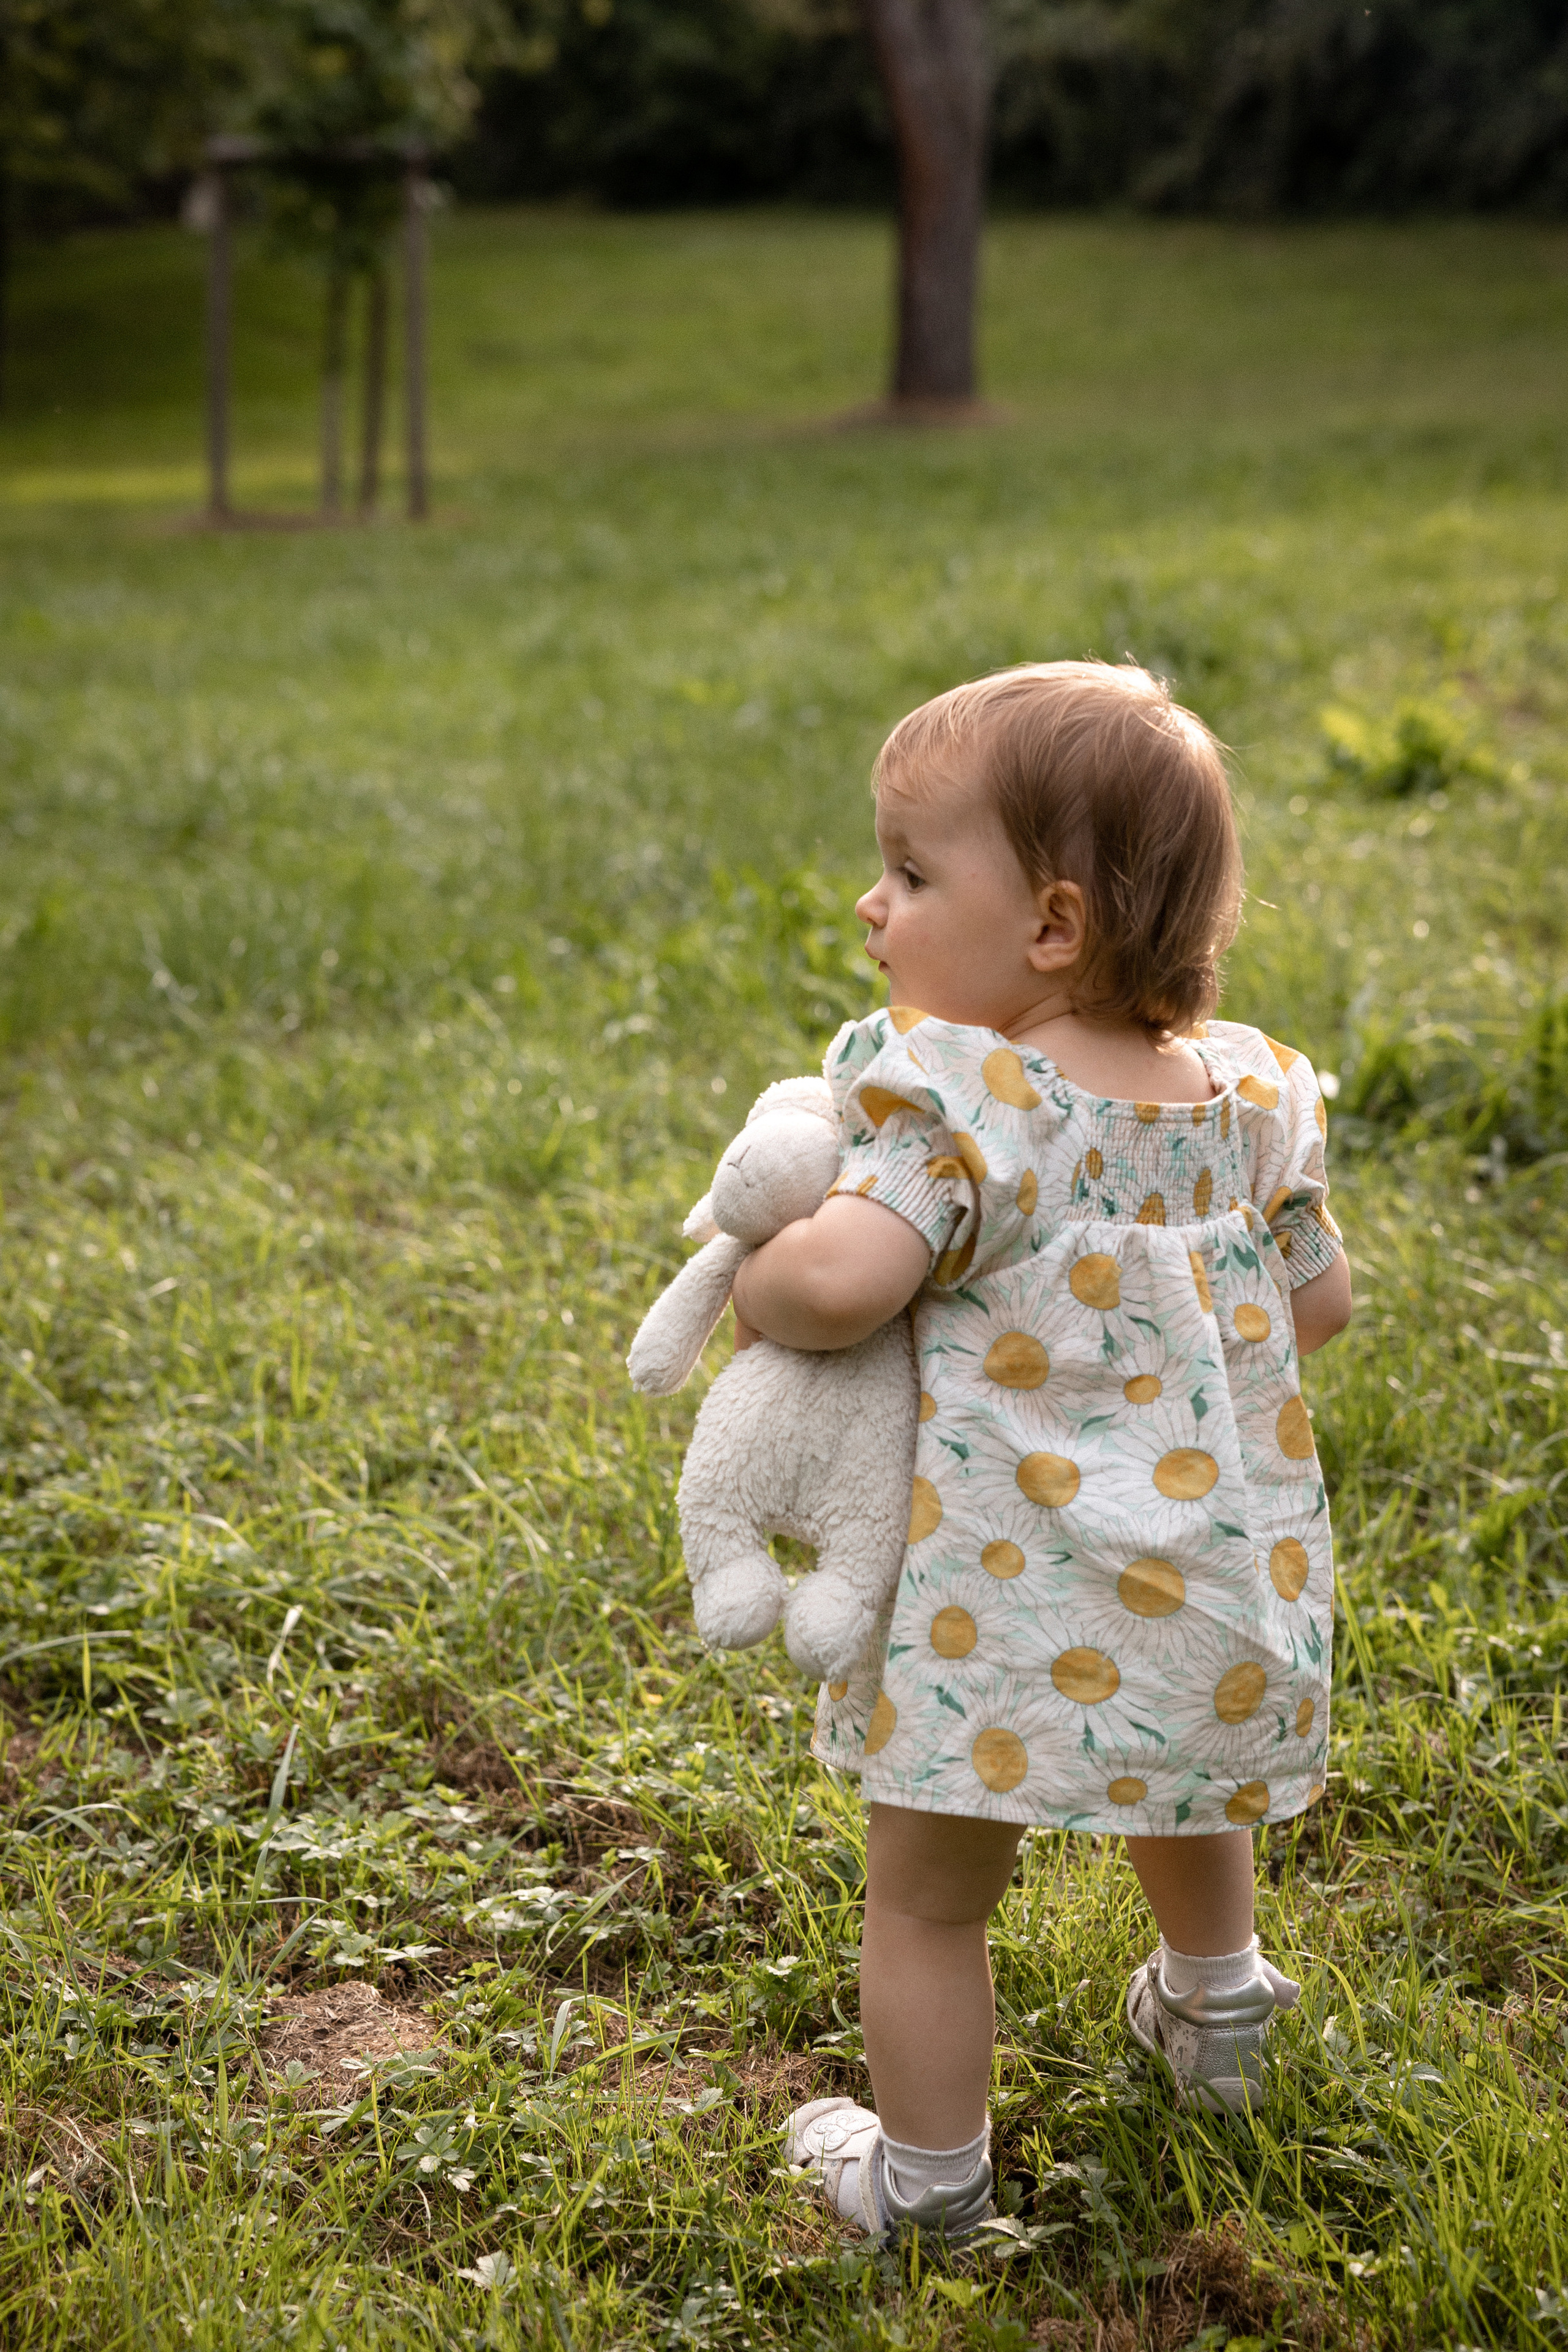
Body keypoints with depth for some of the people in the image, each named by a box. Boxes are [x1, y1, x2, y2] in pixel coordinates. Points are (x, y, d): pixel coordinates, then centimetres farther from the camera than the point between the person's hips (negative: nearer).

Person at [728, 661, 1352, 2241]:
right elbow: (1319, 1304, 9)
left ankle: (926, 2179, 27)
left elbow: (841, 1281, -34)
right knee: (1182, 1809, 35)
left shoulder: (966, 1104, -22)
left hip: (1012, 1607, -7)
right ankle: (1213, 2021, 58)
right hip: (1224, 1599, 7)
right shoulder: (1247, 1099, -1)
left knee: (926, 1895, 13)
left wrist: (754, 1293, -12)